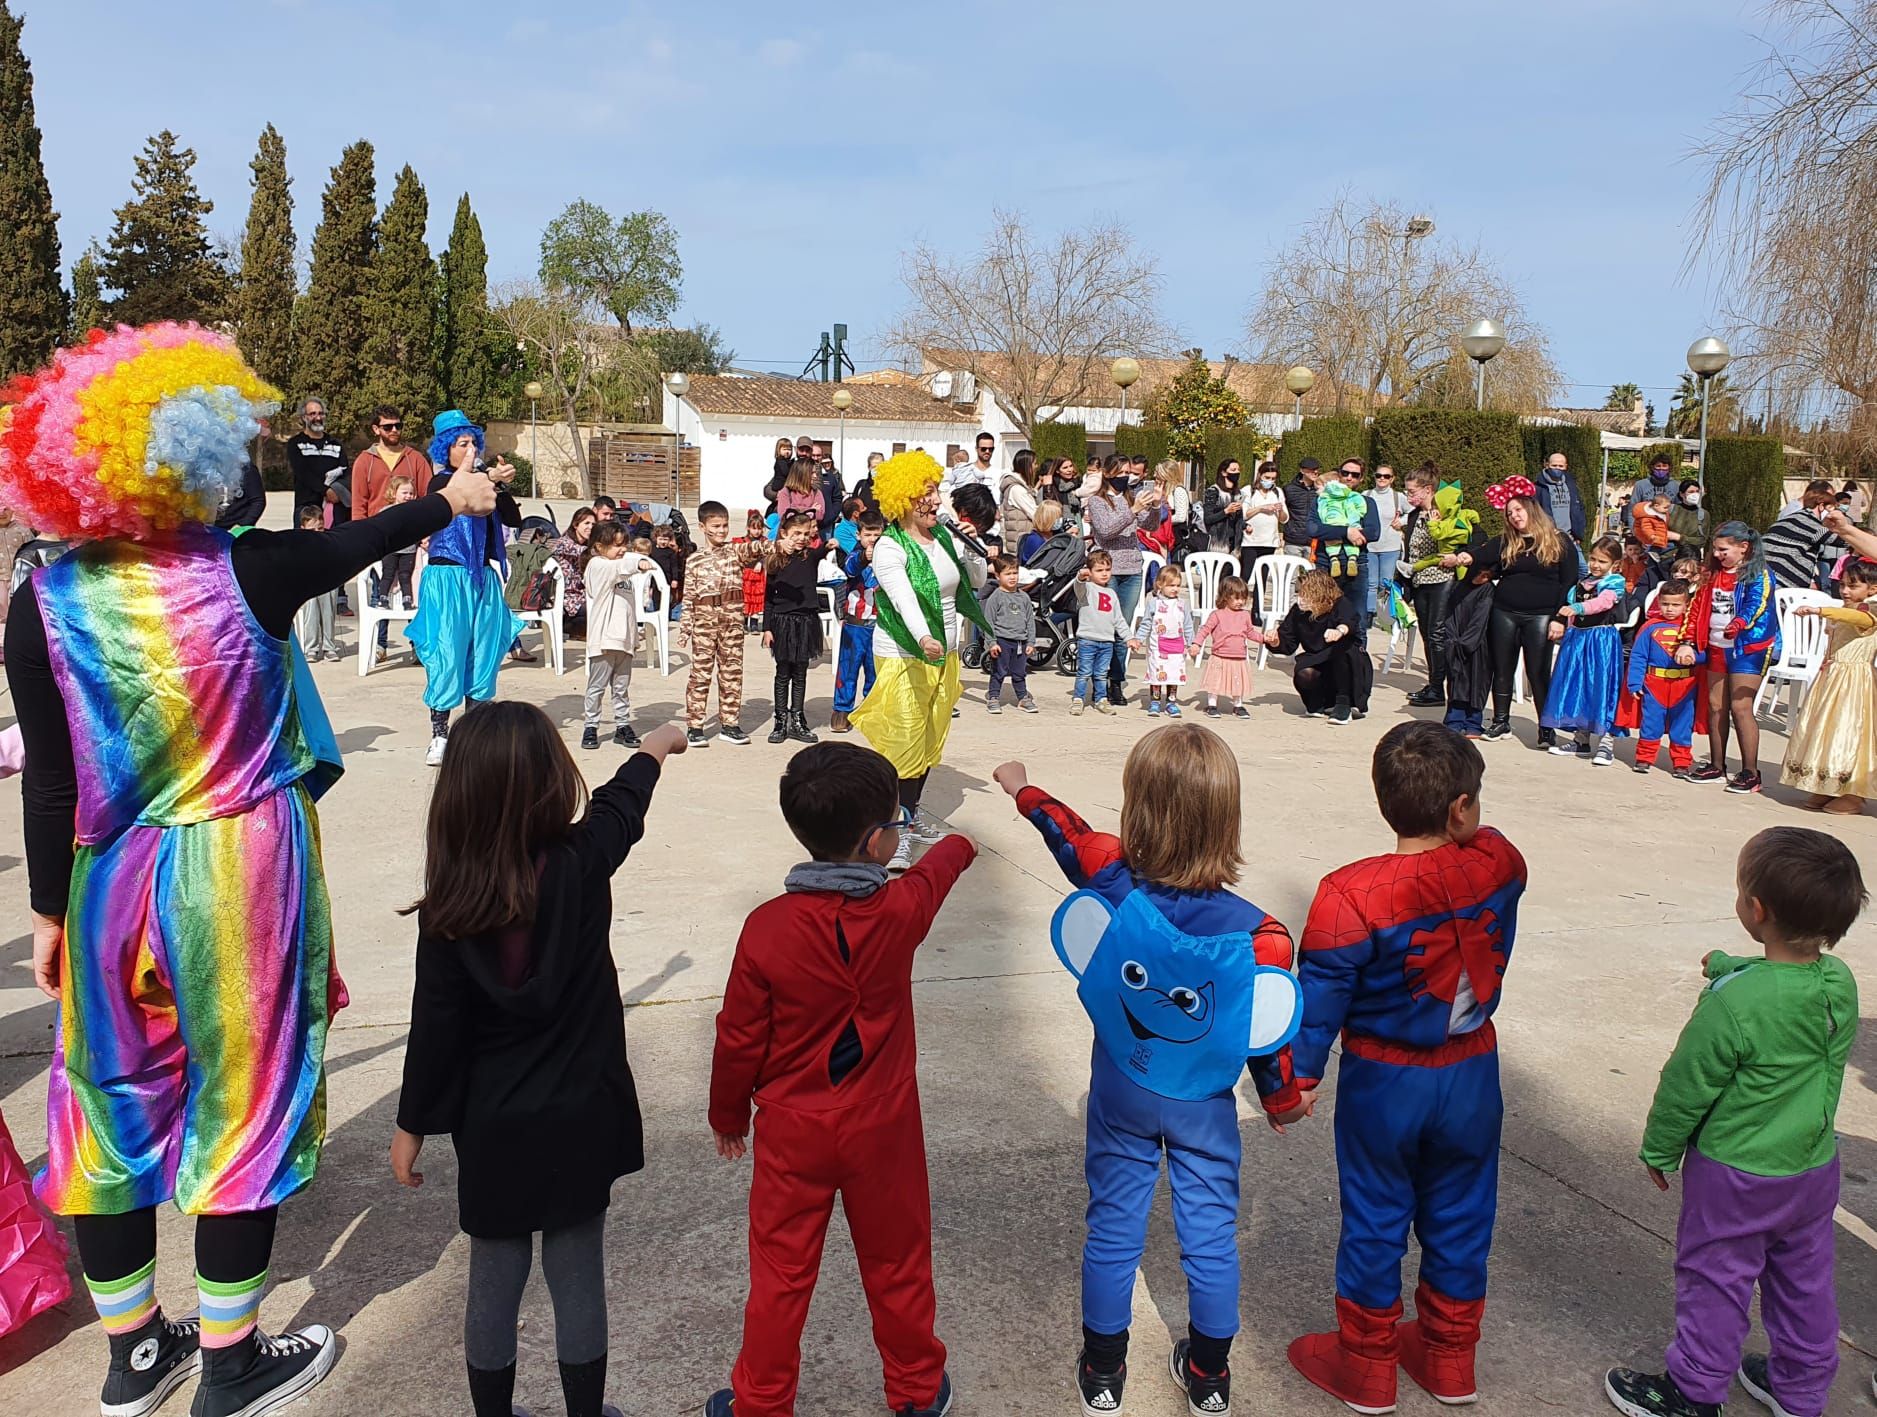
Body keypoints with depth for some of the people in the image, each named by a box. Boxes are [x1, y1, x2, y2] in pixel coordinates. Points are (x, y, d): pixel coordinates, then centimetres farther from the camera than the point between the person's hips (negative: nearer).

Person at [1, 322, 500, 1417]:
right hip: (242, 875, -3)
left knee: (115, 1094, 18)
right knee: (243, 1090, 10)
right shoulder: (244, 572, -14)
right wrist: (451, 501, 24)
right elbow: (362, 541, 5)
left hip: (112, 882, 3)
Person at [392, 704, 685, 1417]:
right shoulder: (582, 864, -15)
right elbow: (620, 803, 5)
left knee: (494, 1278, 16)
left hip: (495, 1127, 1)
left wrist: (412, 1125, 5)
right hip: (580, 1118, 0)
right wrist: (655, 748, 26)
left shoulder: (451, 903, -15)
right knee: (577, 1277, 13)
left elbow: (435, 1024, -9)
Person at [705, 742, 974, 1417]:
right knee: (897, 1265, 20)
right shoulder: (900, 911, -18)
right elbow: (937, 870, 8)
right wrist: (960, 845, 32)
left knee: (781, 1274, 16)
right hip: (883, 1130, 1)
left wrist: (727, 1115, 8)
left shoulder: (767, 928, -21)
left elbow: (739, 1038, -10)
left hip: (792, 1133, -1)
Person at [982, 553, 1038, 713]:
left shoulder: (1024, 597, 10)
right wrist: (992, 642, -12)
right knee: (998, 672, 0)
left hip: (1021, 641, 4)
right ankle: (993, 697, 9)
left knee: (1020, 673, 12)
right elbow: (989, 621, -7)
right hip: (1002, 641, -4)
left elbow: (1030, 620, 14)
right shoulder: (995, 597, -5)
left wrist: (1031, 642, 8)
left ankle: (1023, 697, 22)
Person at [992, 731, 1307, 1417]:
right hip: (1205, 1106, -1)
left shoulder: (1115, 884, -23)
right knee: (1211, 1232, 17)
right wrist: (1283, 1099, 7)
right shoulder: (1256, 933, -24)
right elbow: (1269, 1031, -13)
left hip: (1122, 1096, 1)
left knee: (1113, 1226, 16)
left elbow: (1071, 836, -3)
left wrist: (1023, 789, 18)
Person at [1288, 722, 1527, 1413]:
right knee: (1459, 1217, 21)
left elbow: (1320, 997, -18)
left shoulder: (1351, 895, -26)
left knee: (1374, 1222, 14)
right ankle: (1450, 1360, 39)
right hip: (1472, 1075, 4)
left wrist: (1301, 1076, -6)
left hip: (1382, 1084, -3)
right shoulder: (1500, 864, -16)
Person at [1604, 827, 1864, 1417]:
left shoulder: (1732, 1004, -30)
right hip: (1815, 1168, 6)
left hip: (1736, 1176, -6)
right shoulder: (1842, 983, -11)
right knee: (1804, 1279, 22)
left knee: (1716, 1280, 11)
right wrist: (1727, 965, 26)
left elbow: (1686, 1087, -18)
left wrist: (1658, 1149, -3)